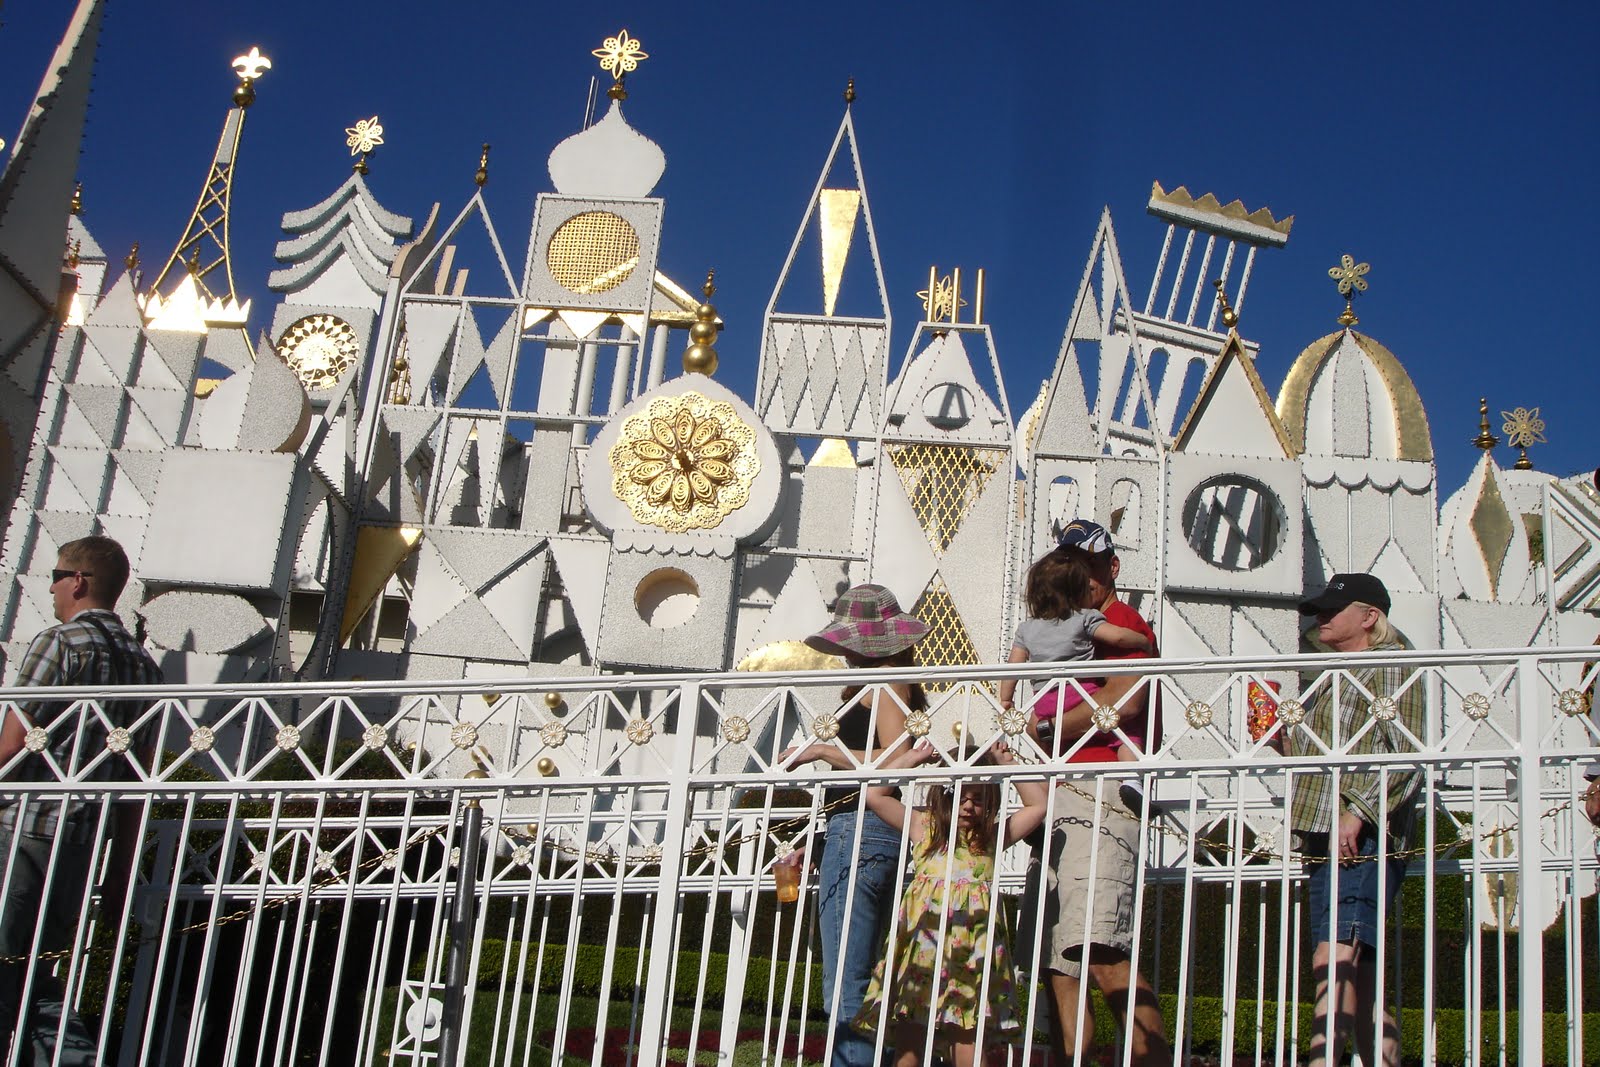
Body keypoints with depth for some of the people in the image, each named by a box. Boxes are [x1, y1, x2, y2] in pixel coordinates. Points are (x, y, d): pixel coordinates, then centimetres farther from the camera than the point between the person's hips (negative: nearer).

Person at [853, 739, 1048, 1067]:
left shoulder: (992, 837, 16)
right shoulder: (924, 827, 14)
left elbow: (1038, 805, 14)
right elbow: (873, 794, 12)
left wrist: (1007, 764, 13)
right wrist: (912, 757, 14)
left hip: (972, 950, 0)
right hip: (922, 944, 0)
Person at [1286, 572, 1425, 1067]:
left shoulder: (1391, 668, -2)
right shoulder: (1335, 679, 25)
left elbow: (1409, 758, -15)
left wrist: (1357, 812, -22)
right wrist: (1284, 742, 13)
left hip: (1364, 840, -10)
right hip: (1325, 841, 10)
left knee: (1334, 959, -21)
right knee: (1359, 975, 9)